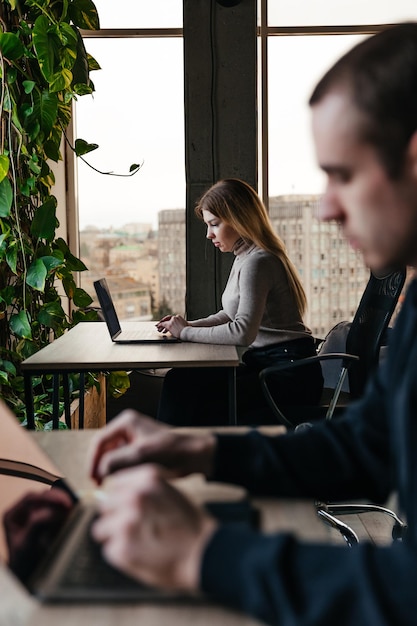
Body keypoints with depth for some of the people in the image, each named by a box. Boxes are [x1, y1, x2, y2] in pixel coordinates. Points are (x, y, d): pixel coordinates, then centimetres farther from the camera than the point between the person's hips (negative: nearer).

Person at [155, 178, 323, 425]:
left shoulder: (257, 262, -18)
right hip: (264, 363, 9)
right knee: (178, 381, -4)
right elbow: (233, 314, 22)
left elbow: (243, 332, -26)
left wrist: (187, 333, -14)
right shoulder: (245, 257, 13)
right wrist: (190, 325, 6)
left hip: (288, 375, -9)